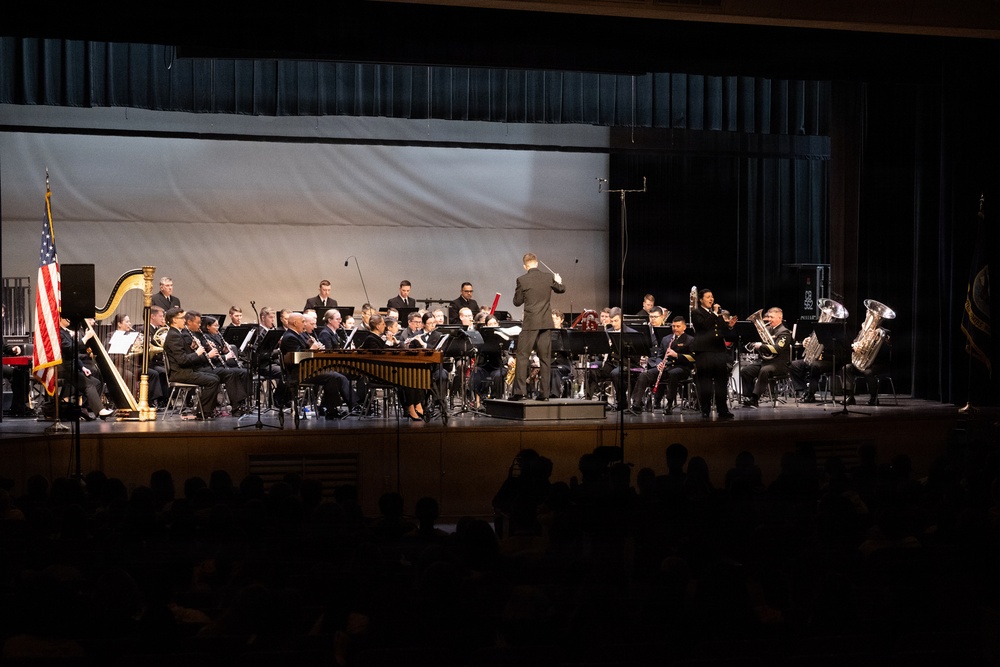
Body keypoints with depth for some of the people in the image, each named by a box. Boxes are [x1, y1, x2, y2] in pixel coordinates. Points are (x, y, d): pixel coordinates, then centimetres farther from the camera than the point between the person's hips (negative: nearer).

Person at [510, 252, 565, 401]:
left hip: (530, 324, -3)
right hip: (546, 323, 3)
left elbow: (517, 302, 1)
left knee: (522, 356, 1)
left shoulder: (522, 280, -8)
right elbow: (561, 289, 21)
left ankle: (519, 390, -6)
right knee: (545, 358, 8)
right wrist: (559, 281, 42)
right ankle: (544, 392, 7)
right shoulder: (549, 277, 1)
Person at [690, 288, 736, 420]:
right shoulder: (696, 313, 3)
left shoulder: (718, 314, 20)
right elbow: (704, 325, -16)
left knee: (721, 381, 2)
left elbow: (725, 333, 17)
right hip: (704, 351, -5)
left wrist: (729, 325, -1)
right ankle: (705, 411, 3)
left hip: (719, 350, 5)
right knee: (705, 382, -3)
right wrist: (714, 313, -11)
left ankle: (722, 410, 7)